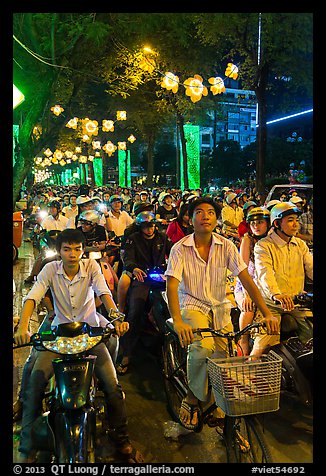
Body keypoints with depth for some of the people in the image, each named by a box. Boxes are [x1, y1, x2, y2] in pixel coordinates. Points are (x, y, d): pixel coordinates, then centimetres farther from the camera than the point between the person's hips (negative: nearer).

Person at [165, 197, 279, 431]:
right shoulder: (180, 248, -11)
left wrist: (268, 314, -17)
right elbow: (172, 287, -19)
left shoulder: (227, 246, -5)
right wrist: (178, 322, -34)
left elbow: (247, 280, -7)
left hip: (220, 308, 3)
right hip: (192, 306, -3)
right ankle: (192, 399, -2)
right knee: (203, 347, -29)